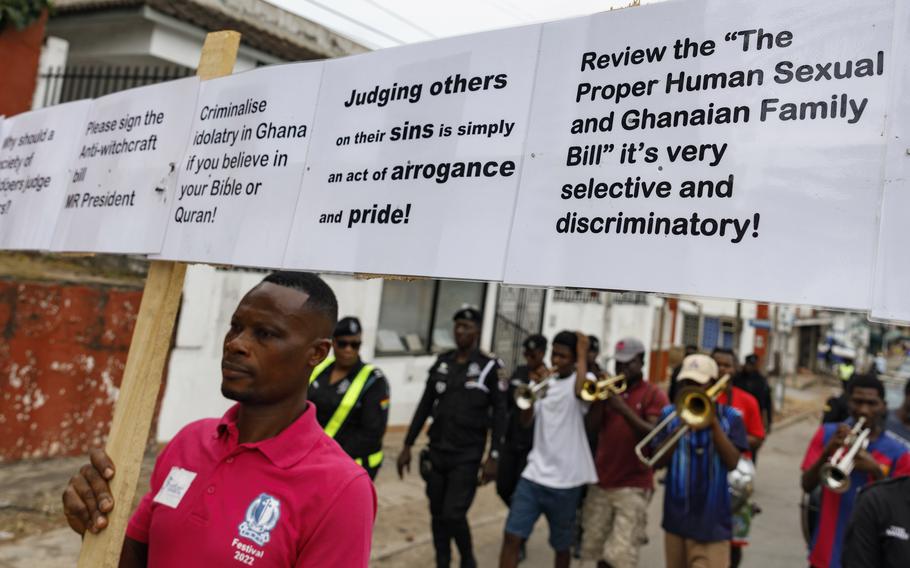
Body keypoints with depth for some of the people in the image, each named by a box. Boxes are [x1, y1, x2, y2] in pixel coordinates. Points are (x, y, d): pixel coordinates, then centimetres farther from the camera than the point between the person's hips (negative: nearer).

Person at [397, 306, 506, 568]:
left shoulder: (490, 367, -7)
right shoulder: (442, 363, 6)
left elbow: (499, 414, -6)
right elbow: (425, 406, 10)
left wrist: (493, 456, -11)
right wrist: (407, 446, 9)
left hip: (467, 457, -4)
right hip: (436, 453, 4)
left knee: (453, 515, -7)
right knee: (438, 515, 10)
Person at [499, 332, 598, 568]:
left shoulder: (585, 379, -6)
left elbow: (581, 392, -32)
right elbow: (525, 421, 4)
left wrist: (583, 354, -19)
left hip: (565, 481, -3)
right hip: (534, 474, 4)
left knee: (561, 546, 13)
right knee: (511, 537, -4)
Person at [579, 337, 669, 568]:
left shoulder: (654, 394, -1)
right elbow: (591, 426, 3)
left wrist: (624, 409, -21)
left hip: (633, 485, -5)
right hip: (601, 482, 5)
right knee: (596, 548, 10)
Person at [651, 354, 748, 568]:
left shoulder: (730, 417, -1)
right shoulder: (670, 413, 2)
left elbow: (732, 462, -11)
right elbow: (657, 462, -4)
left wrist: (713, 422, -17)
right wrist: (680, 428, -16)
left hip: (712, 520, -3)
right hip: (676, 517, 3)